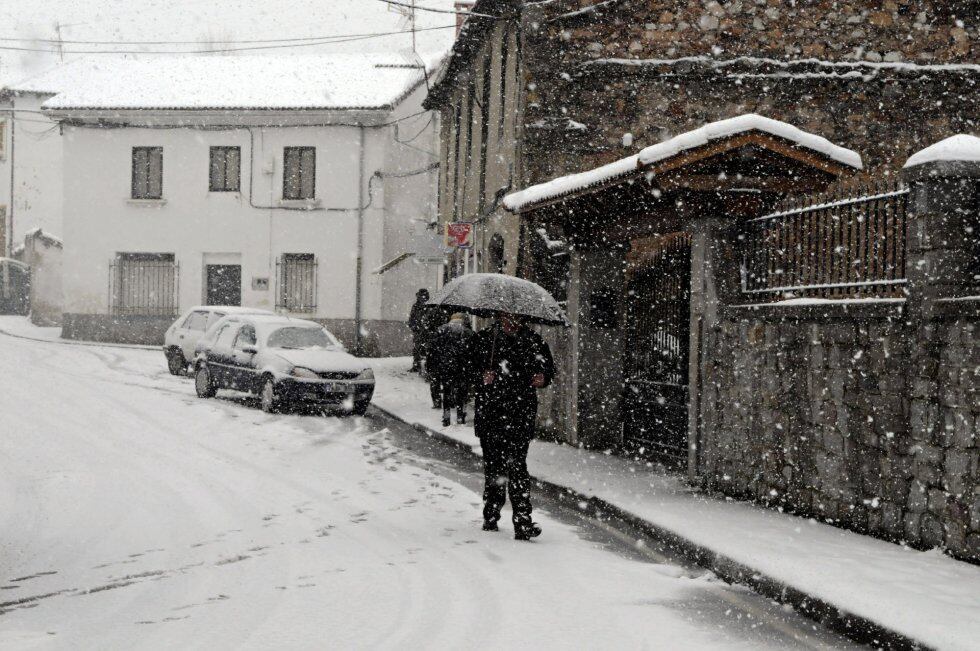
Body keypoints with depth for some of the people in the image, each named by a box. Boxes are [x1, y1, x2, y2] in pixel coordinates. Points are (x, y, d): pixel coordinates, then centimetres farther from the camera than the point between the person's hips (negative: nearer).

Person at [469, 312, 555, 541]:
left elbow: (549, 368, 17)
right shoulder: (483, 339, 8)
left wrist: (543, 378, -5)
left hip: (521, 415, -1)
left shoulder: (533, 341, 10)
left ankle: (523, 523, -15)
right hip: (490, 414, 1)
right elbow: (468, 369, 6)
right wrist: (481, 377, -15)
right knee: (493, 465, 8)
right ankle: (491, 516, 24)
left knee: (517, 464, -13)